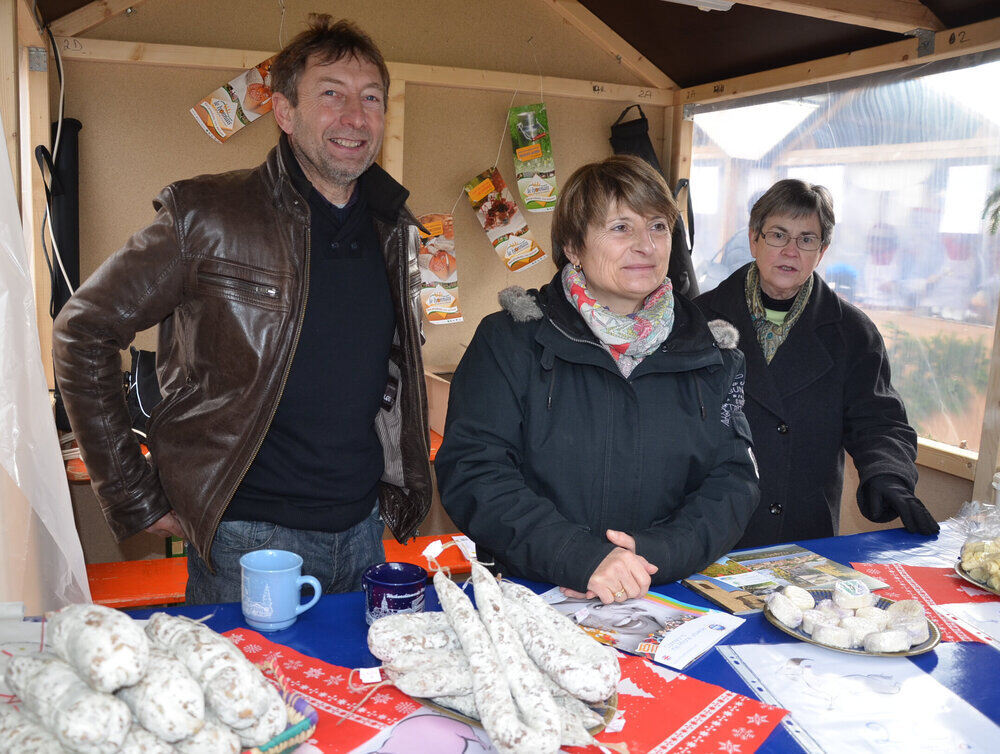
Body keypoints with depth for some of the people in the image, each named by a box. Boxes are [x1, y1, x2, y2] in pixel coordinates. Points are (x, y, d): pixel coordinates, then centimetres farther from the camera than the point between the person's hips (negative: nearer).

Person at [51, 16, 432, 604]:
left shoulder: (393, 229, 6)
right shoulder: (206, 218, -12)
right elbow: (84, 330, -9)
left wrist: (406, 485, 14)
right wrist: (135, 499, -9)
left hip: (364, 531, 6)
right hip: (248, 540, -5)